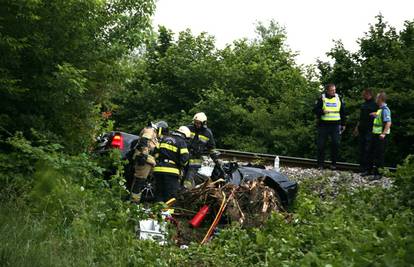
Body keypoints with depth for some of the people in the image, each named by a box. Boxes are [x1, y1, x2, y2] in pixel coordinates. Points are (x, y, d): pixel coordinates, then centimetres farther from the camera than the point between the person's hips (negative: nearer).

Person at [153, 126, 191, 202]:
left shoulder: (164, 138, 16)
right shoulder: (181, 142, -2)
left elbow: (156, 152, 15)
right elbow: (184, 158, -9)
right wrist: (181, 165, 10)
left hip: (158, 169, 5)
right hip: (171, 171, -5)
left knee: (159, 194, 13)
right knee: (170, 195, -2)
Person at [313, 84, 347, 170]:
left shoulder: (338, 98, 8)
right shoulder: (321, 99, 0)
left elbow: (343, 112, 15)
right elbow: (315, 110, -2)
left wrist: (343, 124, 13)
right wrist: (322, 111, -22)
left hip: (335, 125, 2)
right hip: (323, 125, -2)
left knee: (336, 144, -3)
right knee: (321, 145, 1)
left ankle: (333, 163, 9)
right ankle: (320, 163, 11)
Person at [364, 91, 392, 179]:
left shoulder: (385, 110, -18)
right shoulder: (380, 109, 13)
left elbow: (388, 123, -26)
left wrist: (383, 133, -30)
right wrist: (375, 114, 19)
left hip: (381, 136, -10)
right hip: (375, 134, 10)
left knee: (379, 154, -4)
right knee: (371, 152, 17)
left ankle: (378, 173, 2)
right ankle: (370, 170, 29)